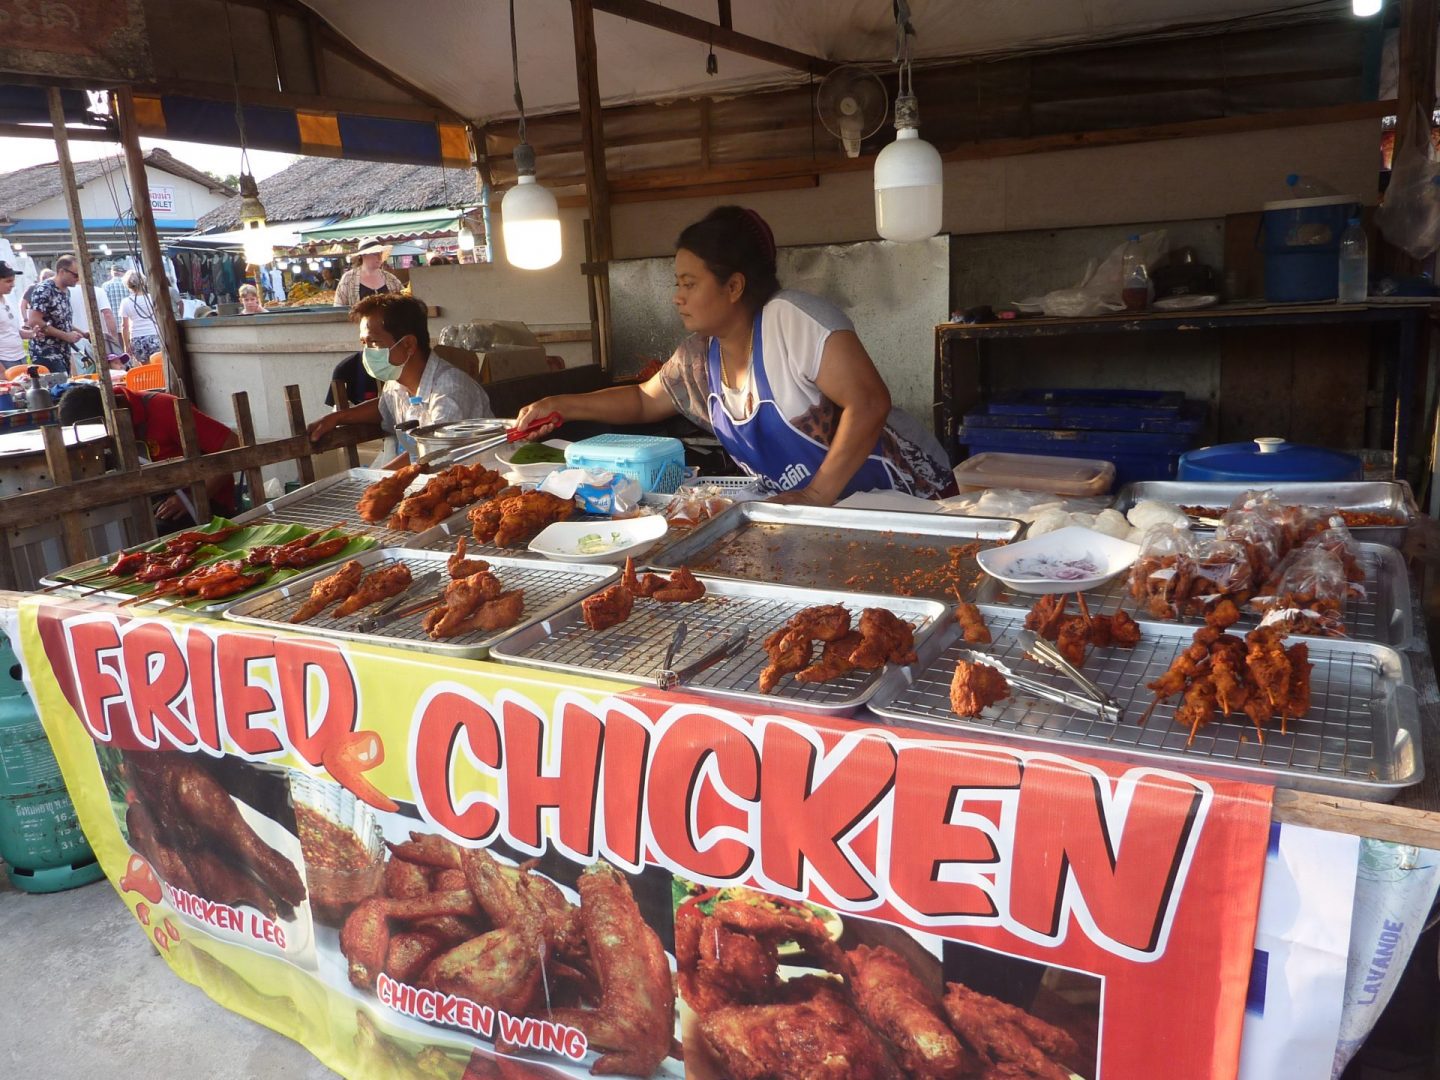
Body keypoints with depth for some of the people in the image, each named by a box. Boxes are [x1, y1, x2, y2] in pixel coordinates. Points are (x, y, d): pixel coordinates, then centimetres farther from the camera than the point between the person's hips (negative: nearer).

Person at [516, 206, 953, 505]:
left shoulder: (793, 320, -22)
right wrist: (560, 404, 8)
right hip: (818, 519, 7)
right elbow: (644, 400, 19)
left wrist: (818, 494, -26)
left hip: (902, 496, -6)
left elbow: (868, 402, -27)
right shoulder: (698, 357, 2)